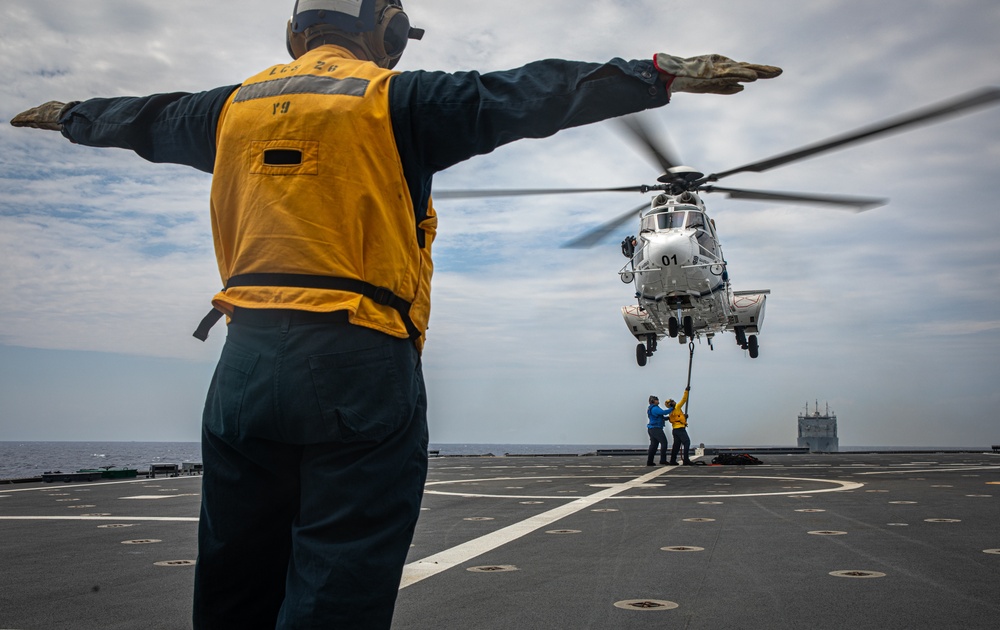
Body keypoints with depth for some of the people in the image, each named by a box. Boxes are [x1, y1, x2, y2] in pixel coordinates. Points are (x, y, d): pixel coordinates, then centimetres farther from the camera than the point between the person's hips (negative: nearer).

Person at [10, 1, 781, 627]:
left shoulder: (235, 105, 16)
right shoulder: (396, 100, 0)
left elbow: (142, 120, 34)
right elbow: (527, 96, -7)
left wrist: (69, 115, 54)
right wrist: (663, 75, -8)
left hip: (247, 364, 6)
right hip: (359, 369, -5)